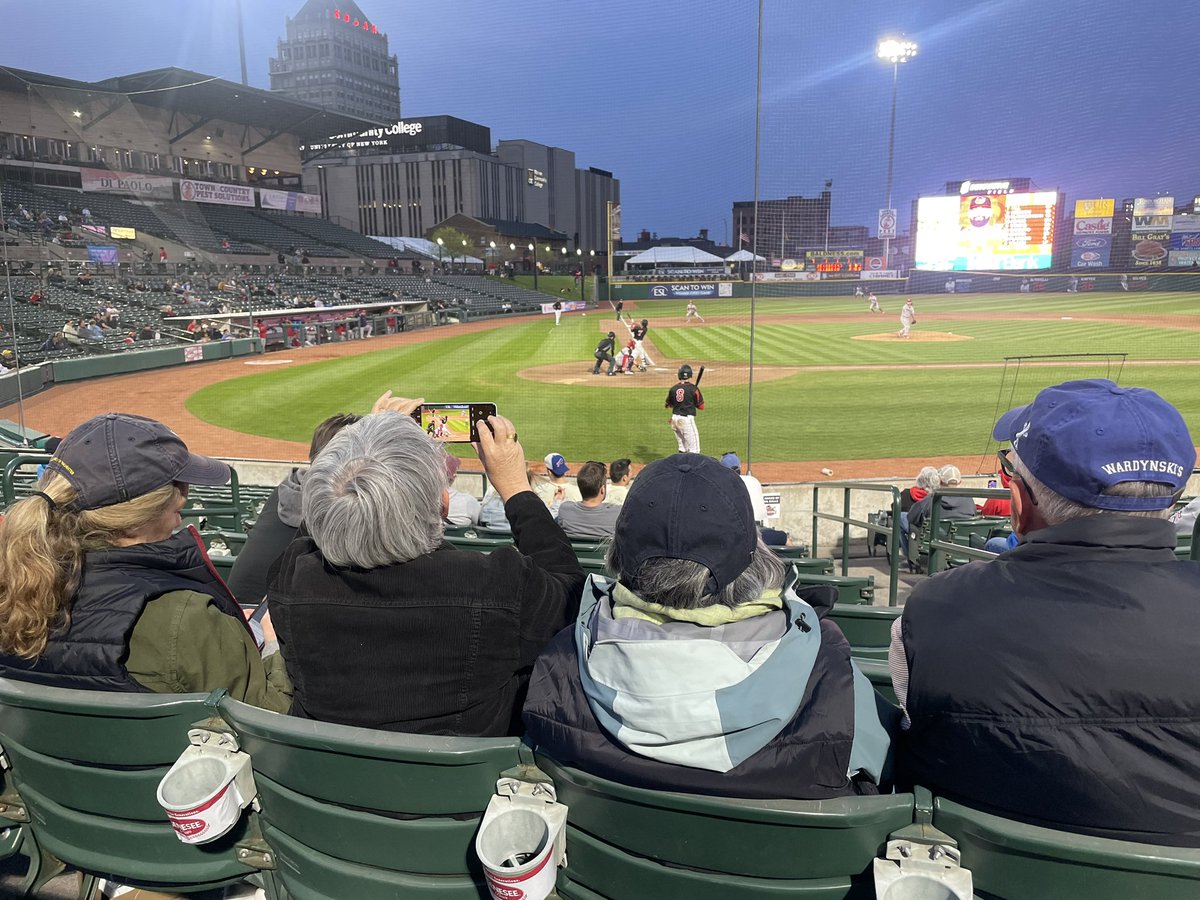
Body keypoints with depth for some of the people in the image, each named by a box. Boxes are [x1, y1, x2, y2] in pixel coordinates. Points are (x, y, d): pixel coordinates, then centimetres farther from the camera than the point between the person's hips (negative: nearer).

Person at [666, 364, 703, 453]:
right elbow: (701, 406, -3)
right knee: (694, 449, -3)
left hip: (675, 419, 6)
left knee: (682, 448, 18)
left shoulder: (673, 389, 3)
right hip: (687, 419, -6)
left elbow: (668, 405, 15)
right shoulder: (693, 389, -9)